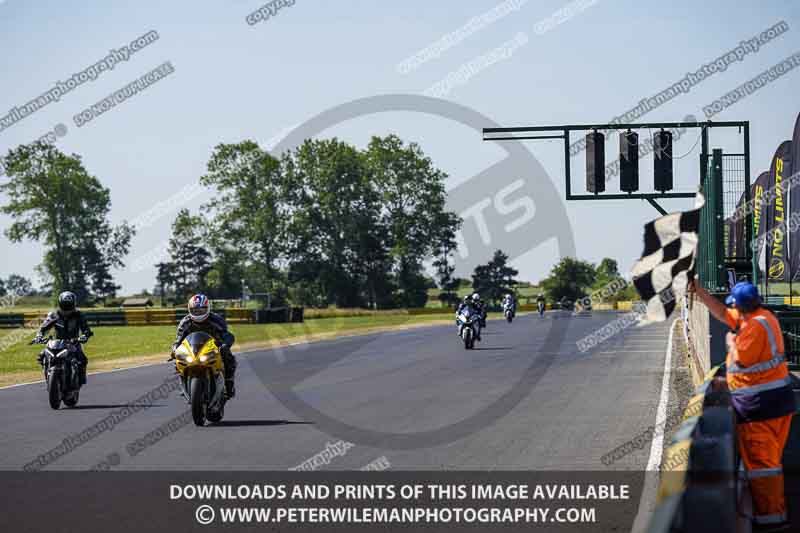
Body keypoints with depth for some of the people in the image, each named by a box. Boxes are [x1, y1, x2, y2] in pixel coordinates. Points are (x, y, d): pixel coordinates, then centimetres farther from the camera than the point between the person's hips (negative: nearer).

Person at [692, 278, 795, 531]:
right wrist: (699, 291, 21)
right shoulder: (758, 317, 12)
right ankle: (775, 511, 25)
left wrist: (731, 342, -3)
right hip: (777, 399, 10)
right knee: (769, 459, 17)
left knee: (760, 459, -7)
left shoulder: (757, 324, -20)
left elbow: (741, 359, -22)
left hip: (760, 404, -10)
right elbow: (722, 313, 24)